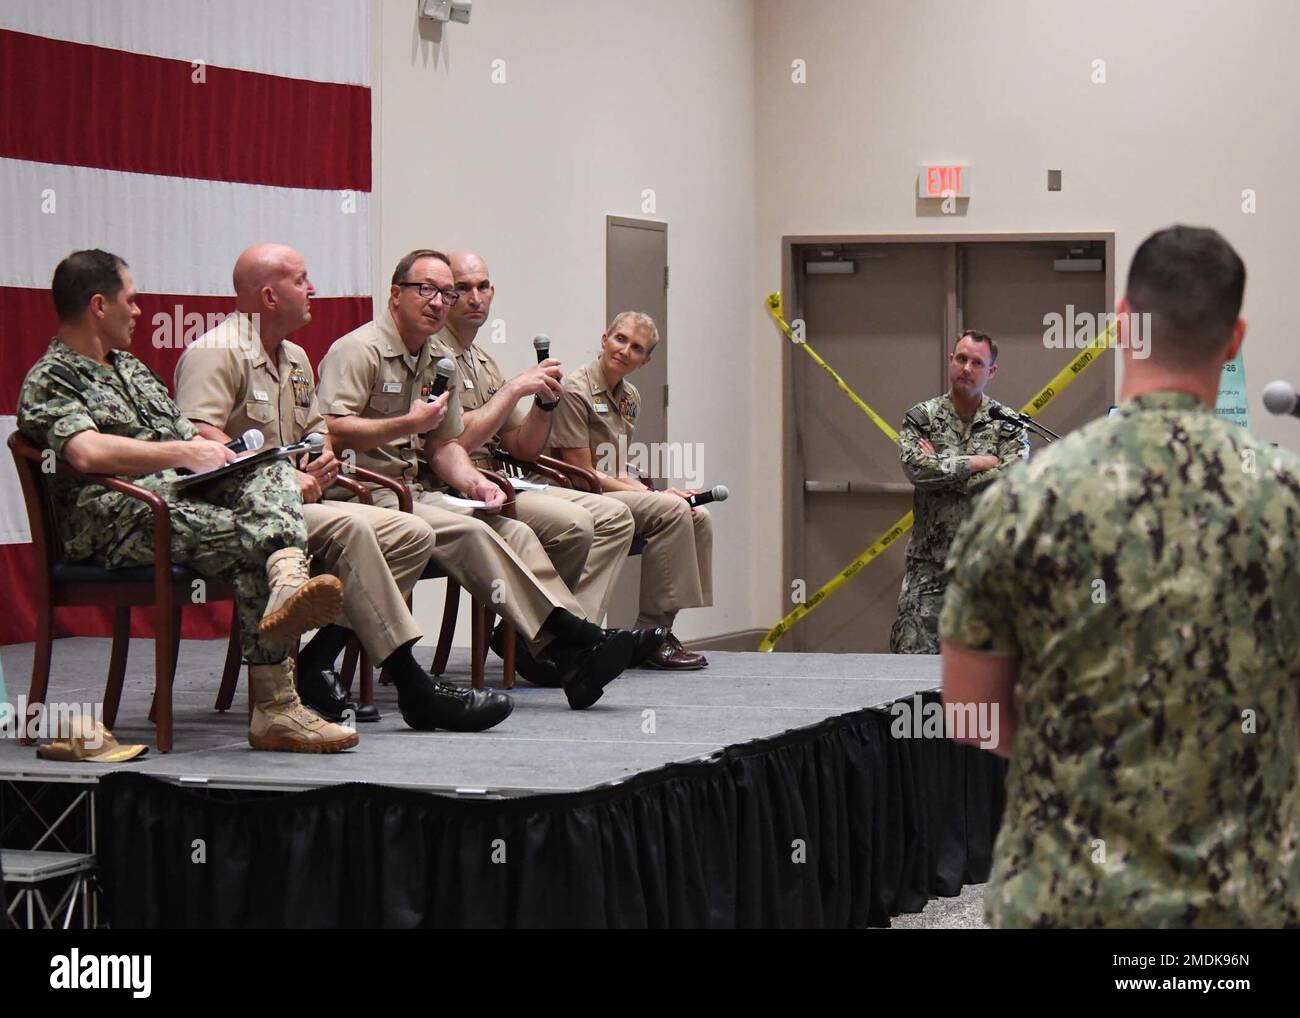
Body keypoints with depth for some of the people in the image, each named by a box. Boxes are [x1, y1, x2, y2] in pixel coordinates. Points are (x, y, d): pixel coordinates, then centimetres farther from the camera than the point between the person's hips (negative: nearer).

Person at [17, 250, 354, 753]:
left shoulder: (132, 370, 32)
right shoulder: (48, 381, 2)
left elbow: (186, 435, 31)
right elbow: (86, 452, -17)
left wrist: (217, 453, 7)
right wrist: (185, 453, -15)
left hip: (188, 498, 7)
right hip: (118, 520, -7)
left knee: (272, 470, -22)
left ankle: (288, 580, -50)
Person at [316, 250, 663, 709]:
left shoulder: (437, 363, 19)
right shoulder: (358, 351, -8)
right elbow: (330, 431, -20)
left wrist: (472, 481, -1)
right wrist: (410, 424, -20)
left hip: (417, 493, 8)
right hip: (366, 496, -8)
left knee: (514, 531, -12)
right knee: (468, 533, -28)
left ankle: (573, 657, -24)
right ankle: (569, 641, -31)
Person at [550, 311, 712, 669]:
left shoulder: (629, 396, 15)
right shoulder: (575, 391, -12)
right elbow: (583, 474, -16)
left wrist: (648, 490, -4)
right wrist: (652, 493, -16)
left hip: (617, 491, 9)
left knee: (698, 516, -8)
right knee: (671, 510, -26)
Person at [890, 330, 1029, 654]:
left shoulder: (1008, 424, 4)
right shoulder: (920, 418, 5)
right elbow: (916, 467, -13)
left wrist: (943, 466, -10)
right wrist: (977, 462, -10)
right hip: (930, 566, 0)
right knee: (914, 653, -8)